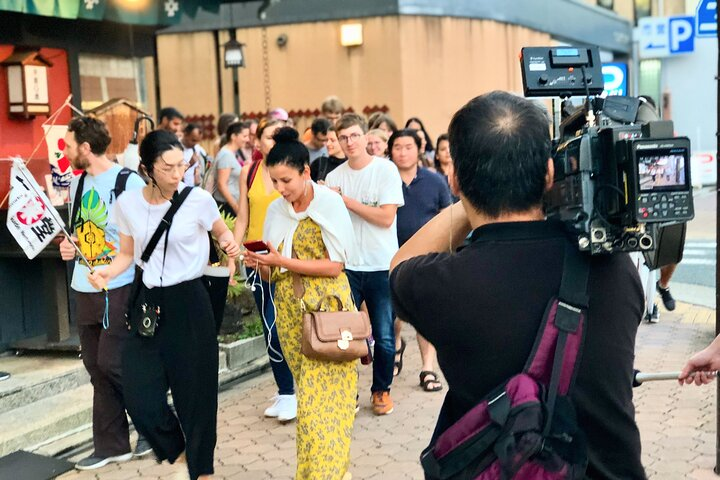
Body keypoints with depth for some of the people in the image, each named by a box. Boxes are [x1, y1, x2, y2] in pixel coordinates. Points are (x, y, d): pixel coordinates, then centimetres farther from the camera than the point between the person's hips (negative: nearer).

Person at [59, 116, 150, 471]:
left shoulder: (129, 182, -12)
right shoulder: (77, 184, 10)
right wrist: (69, 247, 3)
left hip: (120, 289, -7)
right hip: (84, 290, 7)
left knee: (112, 364, -7)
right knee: (96, 368, 10)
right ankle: (111, 445, 20)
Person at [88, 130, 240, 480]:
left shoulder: (198, 199, -9)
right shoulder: (127, 204, -1)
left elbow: (222, 231, 9)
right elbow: (127, 254, 10)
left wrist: (229, 244, -13)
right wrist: (107, 272, -10)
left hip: (189, 301, -2)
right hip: (148, 303, 3)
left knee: (195, 390, 5)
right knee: (139, 394, -2)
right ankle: (177, 450, 29)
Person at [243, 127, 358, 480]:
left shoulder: (329, 204, -10)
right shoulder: (276, 210, 7)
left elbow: (334, 266, -15)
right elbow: (273, 273, 11)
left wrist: (283, 261, -18)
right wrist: (261, 264, -11)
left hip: (326, 309, -5)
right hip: (289, 312, 6)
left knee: (321, 399, -6)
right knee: (308, 394, 10)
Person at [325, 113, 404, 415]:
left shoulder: (386, 170, -5)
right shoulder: (334, 177, 6)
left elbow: (386, 217, -14)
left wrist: (346, 200, -12)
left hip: (381, 267, -3)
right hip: (346, 266, 3)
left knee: (384, 337, 5)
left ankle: (381, 390, 23)